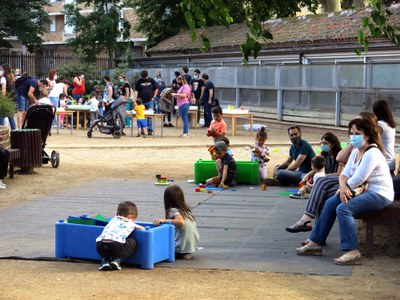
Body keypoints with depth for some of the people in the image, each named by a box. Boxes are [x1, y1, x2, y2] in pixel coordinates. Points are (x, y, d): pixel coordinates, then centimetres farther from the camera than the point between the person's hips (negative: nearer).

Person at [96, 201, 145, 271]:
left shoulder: (113, 220, 37)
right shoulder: (130, 224, 27)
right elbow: (142, 228, 46)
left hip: (100, 245, 4)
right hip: (117, 245, -4)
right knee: (132, 242, 21)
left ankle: (105, 260, 17)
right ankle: (117, 259, 11)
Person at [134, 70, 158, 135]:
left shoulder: (151, 80, 4)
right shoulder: (138, 81, 1)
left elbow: (156, 89, 12)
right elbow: (136, 91, -3)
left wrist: (154, 97, 0)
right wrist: (135, 99, -14)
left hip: (150, 101, 0)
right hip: (141, 101, 0)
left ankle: (150, 130, 2)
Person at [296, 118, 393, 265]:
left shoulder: (372, 154, -19)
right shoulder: (356, 152, 13)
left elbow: (358, 179, -22)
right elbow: (345, 174, 7)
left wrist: (345, 188, -5)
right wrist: (343, 186, -15)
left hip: (380, 195, -10)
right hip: (365, 191, 10)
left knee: (343, 208, -26)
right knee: (330, 203, 4)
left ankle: (352, 252, -27)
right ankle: (316, 243, 8)